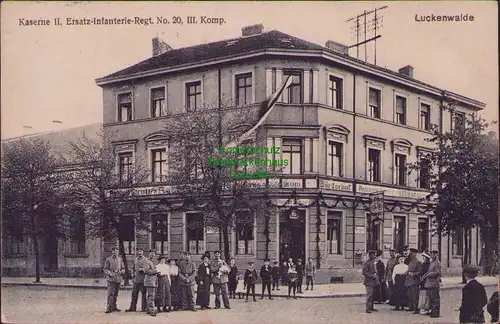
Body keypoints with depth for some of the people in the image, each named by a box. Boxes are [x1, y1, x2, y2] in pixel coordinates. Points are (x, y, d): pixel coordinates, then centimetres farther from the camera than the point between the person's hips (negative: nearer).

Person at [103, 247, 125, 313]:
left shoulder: (120, 260, 12)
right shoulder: (108, 259, 0)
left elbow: (123, 268, 16)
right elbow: (105, 269, -1)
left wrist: (121, 272, -6)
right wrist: (109, 273, -17)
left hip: (118, 279, 5)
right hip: (111, 279, -5)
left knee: (116, 294, 11)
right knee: (110, 294, -11)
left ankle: (114, 307, 21)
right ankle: (109, 308, -11)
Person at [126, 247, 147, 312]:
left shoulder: (145, 260, -4)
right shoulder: (136, 259, 15)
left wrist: (142, 269, -23)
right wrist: (133, 273, 11)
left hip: (142, 279, -6)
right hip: (136, 279, 6)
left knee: (143, 294, -1)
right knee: (134, 294, 8)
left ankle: (144, 308, 5)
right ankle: (133, 307, 13)